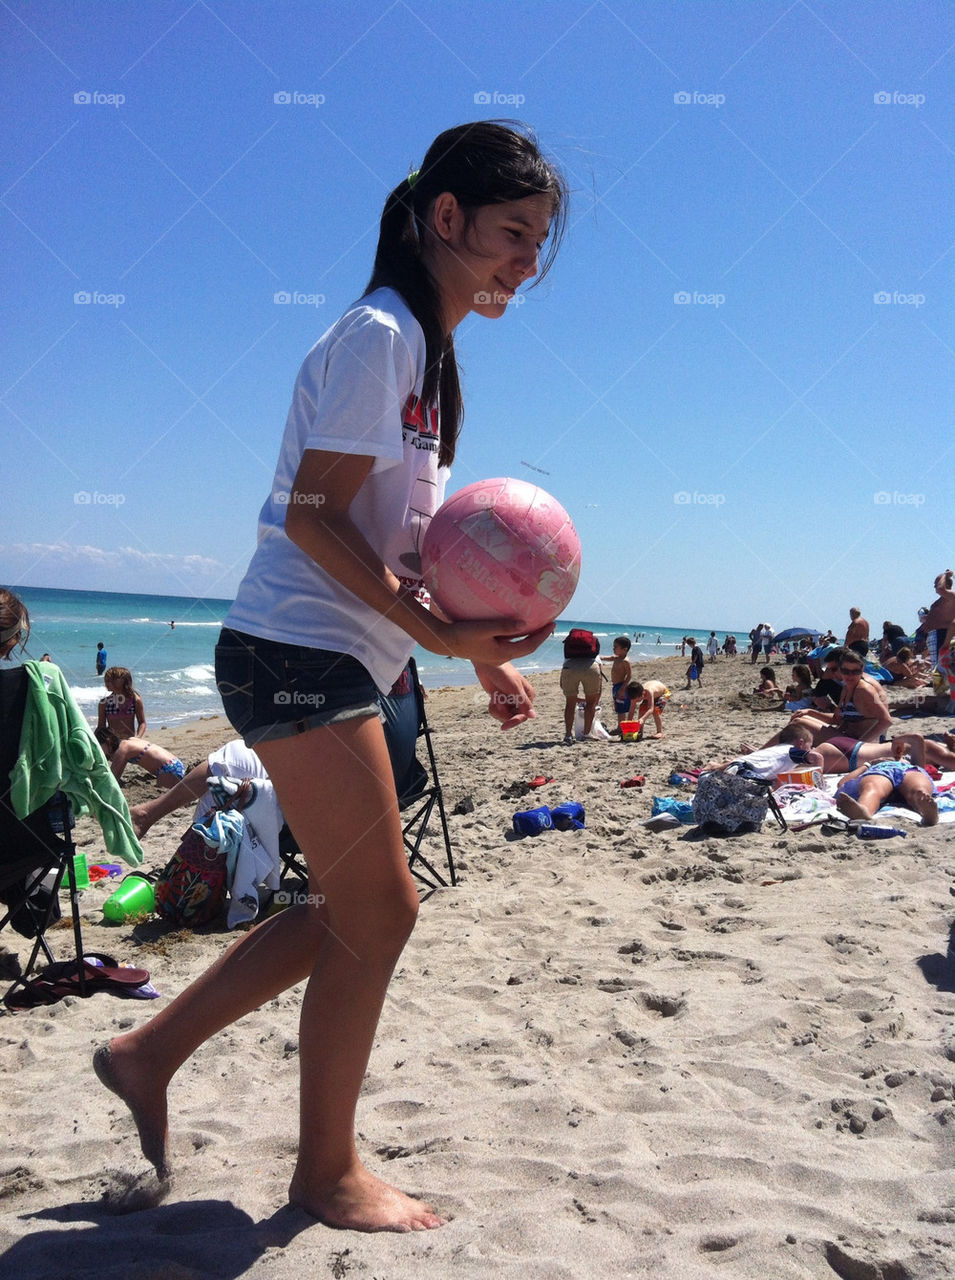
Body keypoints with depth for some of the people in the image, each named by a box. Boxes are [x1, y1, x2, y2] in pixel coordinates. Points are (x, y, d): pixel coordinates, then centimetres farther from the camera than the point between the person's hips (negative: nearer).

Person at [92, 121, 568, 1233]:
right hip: (299, 654, -10)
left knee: (351, 911, 15)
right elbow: (313, 516, -19)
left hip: (331, 662, 10)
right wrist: (438, 633, -25)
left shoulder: (425, 349, 18)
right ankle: (327, 1172, 18)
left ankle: (150, 1053, 28)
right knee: (377, 911, -2)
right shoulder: (379, 332, -11)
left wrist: (485, 654, 12)